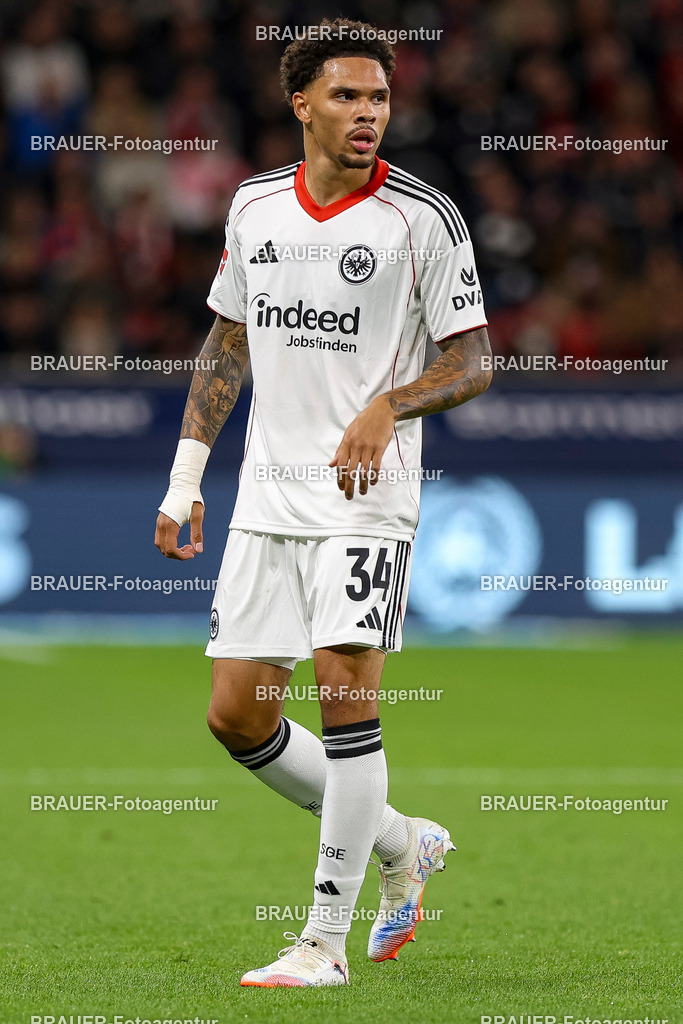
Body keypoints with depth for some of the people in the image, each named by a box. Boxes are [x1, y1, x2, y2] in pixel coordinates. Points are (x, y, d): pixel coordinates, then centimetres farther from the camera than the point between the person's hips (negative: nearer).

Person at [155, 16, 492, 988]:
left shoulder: (424, 216, -6)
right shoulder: (254, 205, 8)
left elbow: (473, 362, -5)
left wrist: (387, 407, -23)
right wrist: (185, 476, 13)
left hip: (366, 496, -5)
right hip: (266, 497, 6)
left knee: (346, 694, -16)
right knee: (237, 716, 4)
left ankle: (325, 940, -6)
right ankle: (400, 844, 26)